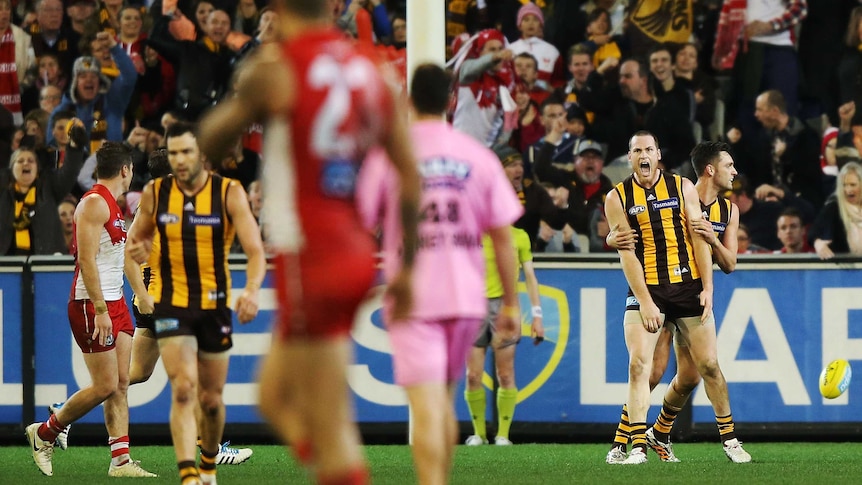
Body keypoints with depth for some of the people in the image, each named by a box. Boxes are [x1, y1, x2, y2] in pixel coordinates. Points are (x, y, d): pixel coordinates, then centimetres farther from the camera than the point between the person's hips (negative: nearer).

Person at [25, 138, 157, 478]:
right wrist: (100, 309, -25)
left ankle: (121, 461, 1)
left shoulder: (112, 207, 18)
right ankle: (44, 433, 8)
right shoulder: (94, 204, -13)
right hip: (92, 306, -10)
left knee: (121, 384, 3)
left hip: (115, 304, 10)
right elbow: (87, 259, -21)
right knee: (105, 386, -8)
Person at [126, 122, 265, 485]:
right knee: (183, 389, -20)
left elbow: (255, 251, -13)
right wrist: (135, 252, -11)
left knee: (211, 399, 12)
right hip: (171, 304, -1)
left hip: (215, 305, 1)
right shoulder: (155, 194, -2)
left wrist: (252, 290, -32)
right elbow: (136, 238, 14)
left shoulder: (230, 193, -8)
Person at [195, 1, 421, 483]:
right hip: (356, 249, 7)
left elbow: (210, 143, 1)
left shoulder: (275, 67, -10)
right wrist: (408, 268, 13)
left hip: (309, 259, -7)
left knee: (332, 431, -7)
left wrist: (242, 92, 19)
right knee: (276, 396, 21)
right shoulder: (371, 71, 8)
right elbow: (411, 175, 7)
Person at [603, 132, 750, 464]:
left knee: (708, 365, 4)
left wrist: (708, 288, -6)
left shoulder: (682, 187, 4)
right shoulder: (618, 197, 0)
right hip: (645, 289, -1)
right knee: (639, 364, -16)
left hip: (688, 287, 1)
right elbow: (626, 252, -5)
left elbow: (699, 238, 2)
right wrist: (645, 301, -13)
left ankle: (729, 439, 18)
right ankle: (638, 446, -16)